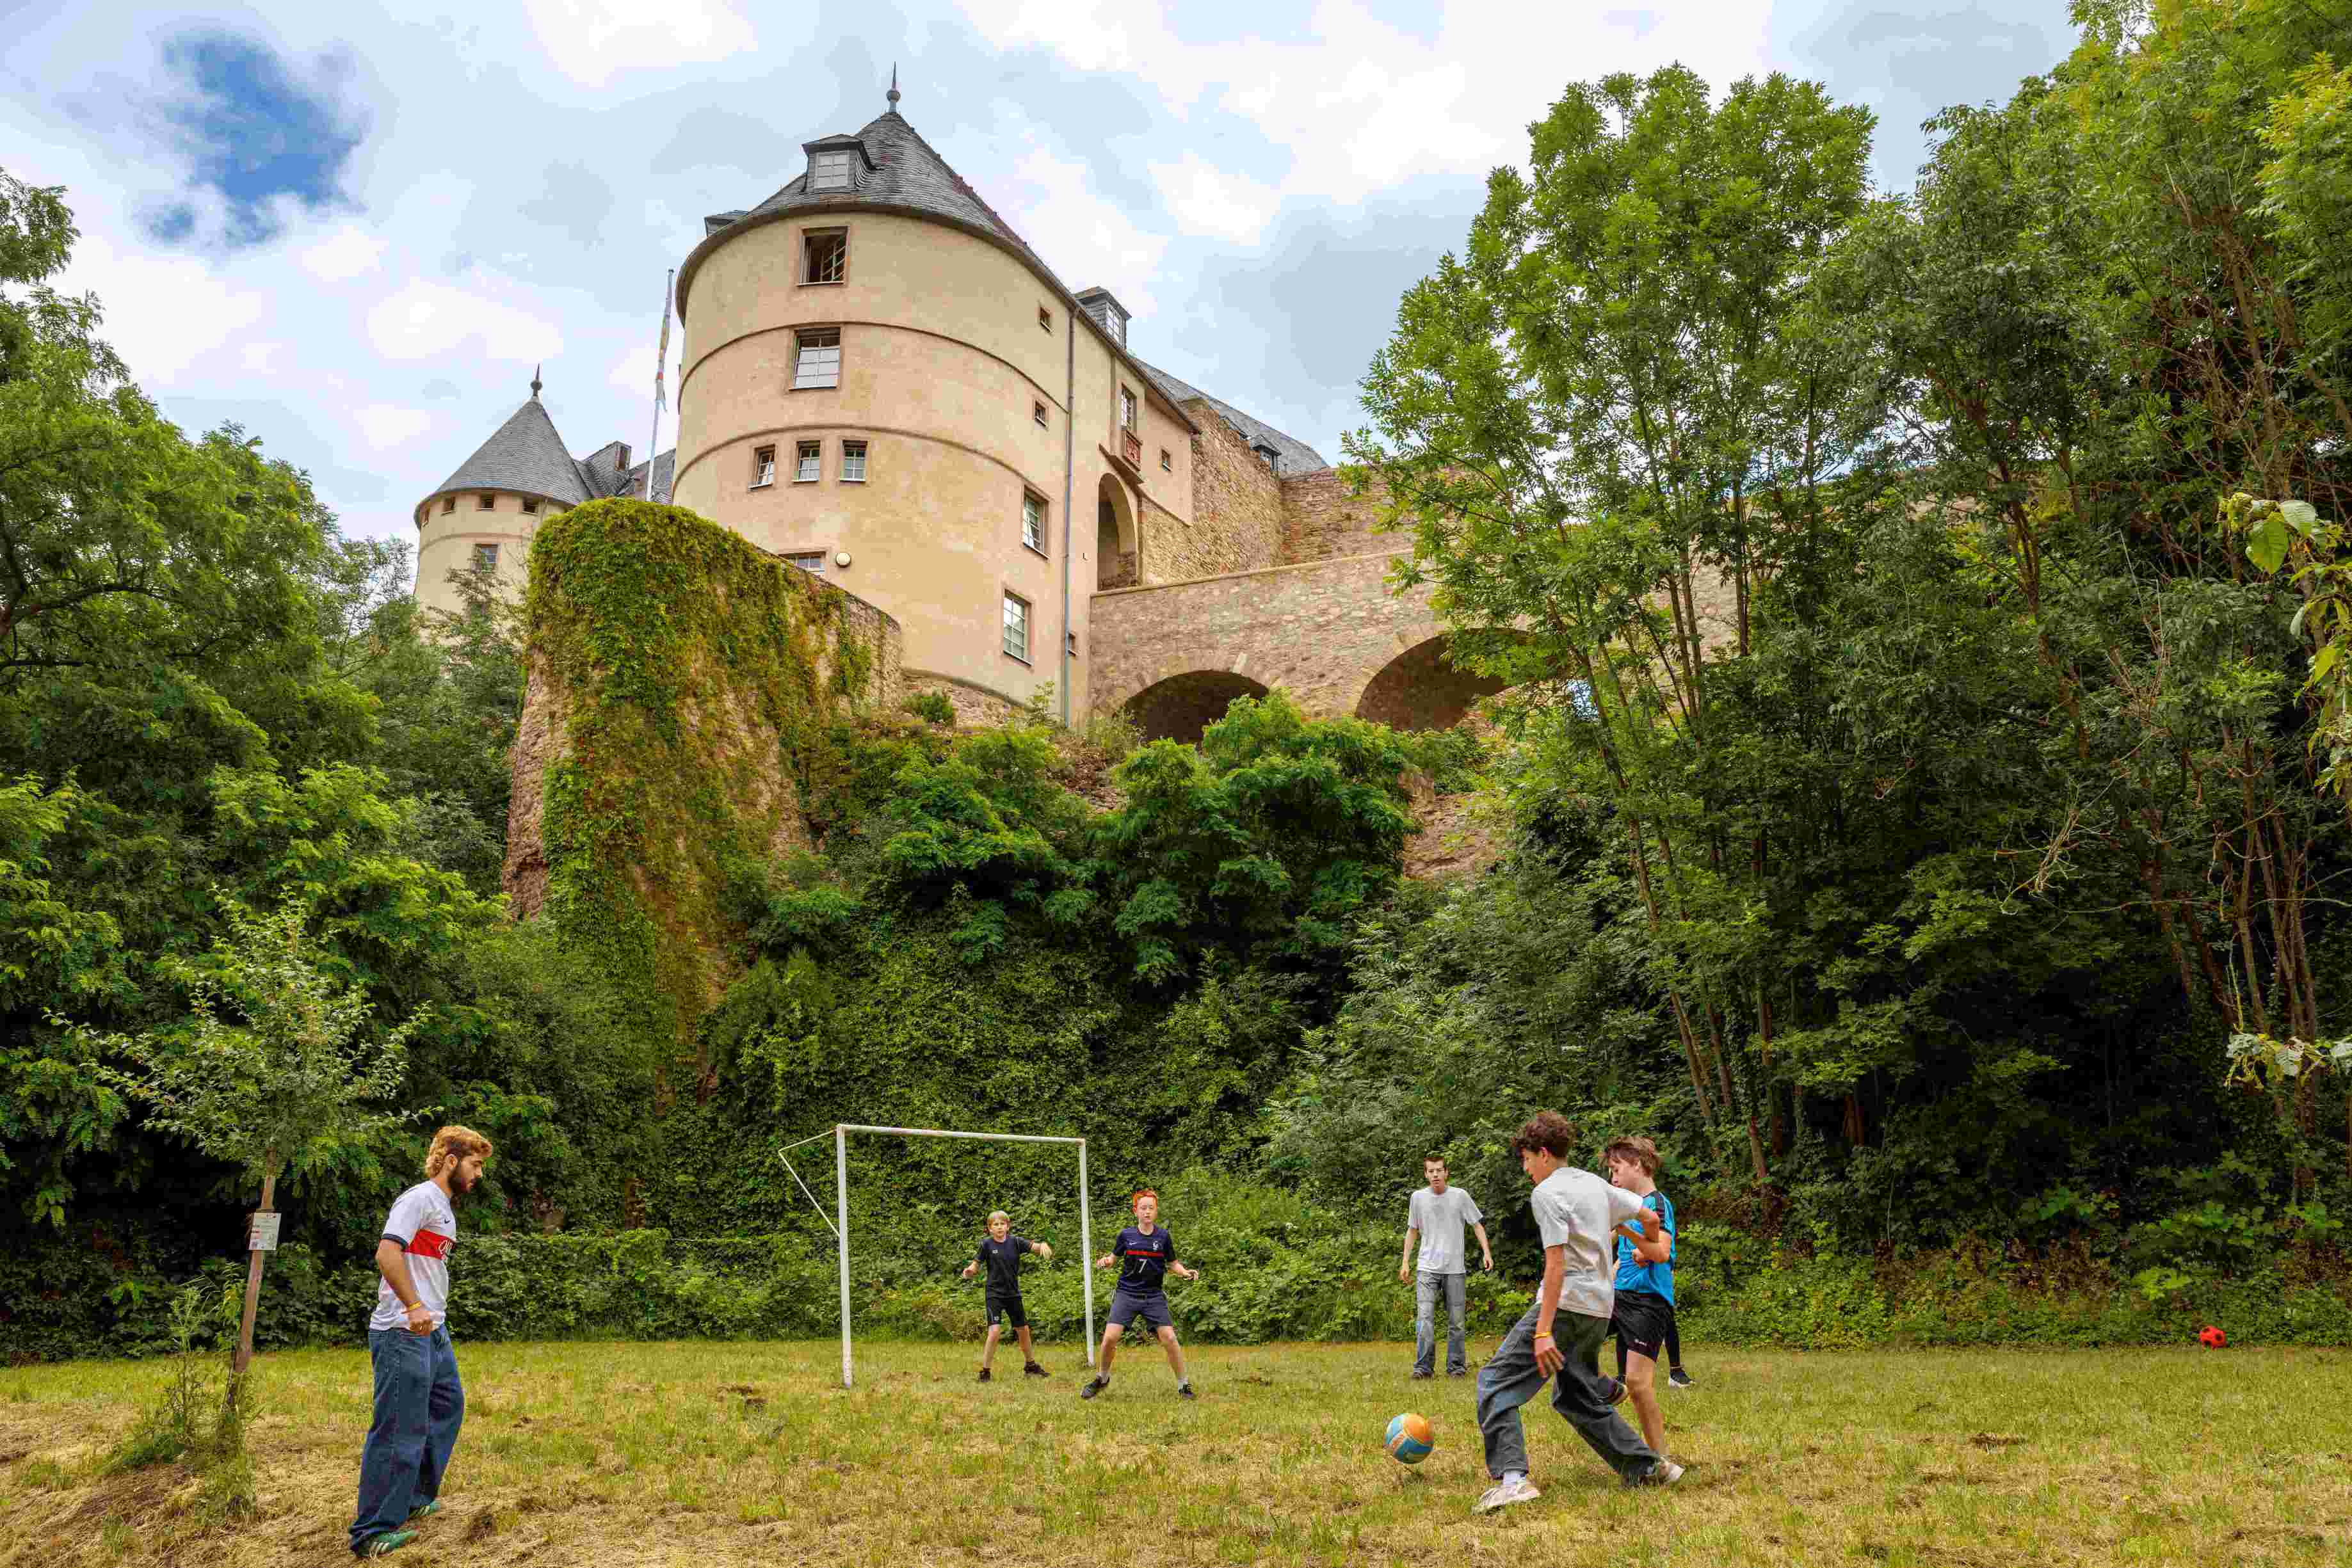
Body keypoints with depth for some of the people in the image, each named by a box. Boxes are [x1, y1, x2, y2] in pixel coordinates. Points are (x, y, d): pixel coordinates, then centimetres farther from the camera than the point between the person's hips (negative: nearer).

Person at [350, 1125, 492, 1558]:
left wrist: (434, 1313, 17)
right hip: (404, 1334, -11)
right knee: (400, 1429, -7)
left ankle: (414, 1499, 32)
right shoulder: (419, 1199, -13)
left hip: (433, 1331, 11)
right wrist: (413, 1307, -28)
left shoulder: (445, 1207, 18)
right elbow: (386, 1254, -24)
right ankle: (374, 1532, -1)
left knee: (448, 1405, 20)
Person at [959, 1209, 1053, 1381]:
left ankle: (1030, 1366, 34)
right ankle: (984, 1371, -5)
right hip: (994, 1294, -4)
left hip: (1013, 1294, 4)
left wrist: (1043, 1245, -37)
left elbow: (1033, 1246, -15)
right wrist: (969, 1270, -26)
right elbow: (977, 1263, -5)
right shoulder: (987, 1244, -8)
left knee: (1023, 1330, 14)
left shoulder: (1015, 1242, -4)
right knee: (995, 1331, -18)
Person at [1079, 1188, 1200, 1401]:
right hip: (1126, 1294, 0)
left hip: (1154, 1296, 0)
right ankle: (1102, 1379, 16)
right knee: (1110, 1337, -11)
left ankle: (1184, 1385, 7)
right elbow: (1114, 1256, 13)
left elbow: (1173, 1264, 8)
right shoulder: (1126, 1235, 0)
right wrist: (1105, 1261, -9)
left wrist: (1186, 1272, -11)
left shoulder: (1163, 1236, 0)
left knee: (1169, 1338, -11)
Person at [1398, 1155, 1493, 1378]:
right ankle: (1423, 1367, -7)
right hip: (1427, 1268, 0)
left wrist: (1487, 1252, -7)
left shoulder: (1460, 1196, -2)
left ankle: (1457, 1367, 17)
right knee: (1424, 1318, -12)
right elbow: (1412, 1230, 13)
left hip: (1455, 1269, 0)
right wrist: (1405, 1262, 10)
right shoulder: (1418, 1197, 2)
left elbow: (1477, 1224, 5)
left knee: (1456, 1322, 4)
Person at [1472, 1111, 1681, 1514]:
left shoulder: (1547, 1193, -10)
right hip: (1599, 1311, 9)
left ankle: (1512, 1478, -20)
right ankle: (1649, 1468, 24)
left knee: (1496, 1382, -7)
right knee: (1575, 1397, 24)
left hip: (1566, 1306, -9)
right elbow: (1649, 1217, 22)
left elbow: (1556, 1263, -18)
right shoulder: (1595, 1184, 15)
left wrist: (1543, 1329, -21)